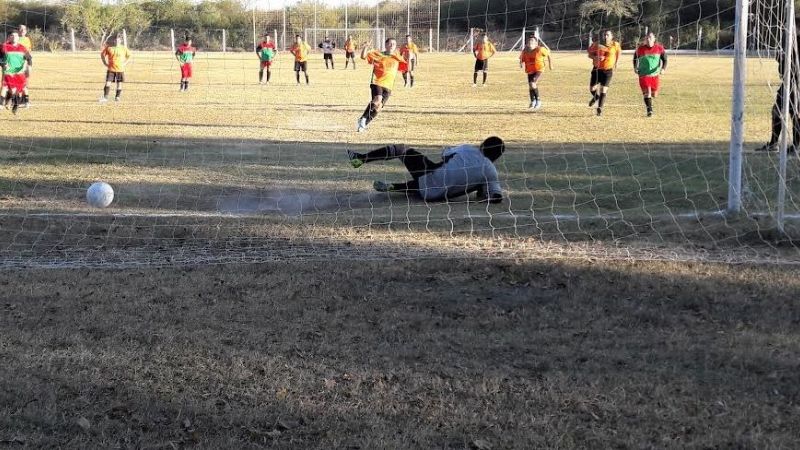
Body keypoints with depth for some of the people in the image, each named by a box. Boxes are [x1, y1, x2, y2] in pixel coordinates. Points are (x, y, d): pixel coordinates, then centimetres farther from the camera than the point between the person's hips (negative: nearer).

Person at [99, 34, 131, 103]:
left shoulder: (124, 48, 0)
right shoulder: (109, 48, -2)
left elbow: (129, 56, 11)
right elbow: (102, 54, 10)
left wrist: (125, 63, -1)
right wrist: (105, 63, 1)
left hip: (120, 69, 1)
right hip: (111, 69, -1)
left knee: (119, 84, 5)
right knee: (108, 83, -7)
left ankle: (117, 97, 18)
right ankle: (105, 97, -4)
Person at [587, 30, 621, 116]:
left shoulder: (615, 45, -6)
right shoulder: (597, 45, -7)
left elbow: (618, 52, 15)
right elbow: (590, 54, 3)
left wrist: (615, 63, 17)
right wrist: (595, 57, -18)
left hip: (608, 70, -2)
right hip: (597, 69, 2)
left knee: (603, 90, -8)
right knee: (592, 88, 3)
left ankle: (600, 109, -2)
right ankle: (596, 97, 38)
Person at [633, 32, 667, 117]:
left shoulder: (659, 48, -3)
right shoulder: (640, 49, -5)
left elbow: (664, 59, 3)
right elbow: (635, 57, 14)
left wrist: (663, 69, -13)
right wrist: (635, 67, 2)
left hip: (655, 74, 2)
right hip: (643, 75, -2)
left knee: (654, 94, 11)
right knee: (647, 92, -17)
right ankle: (649, 110, -10)